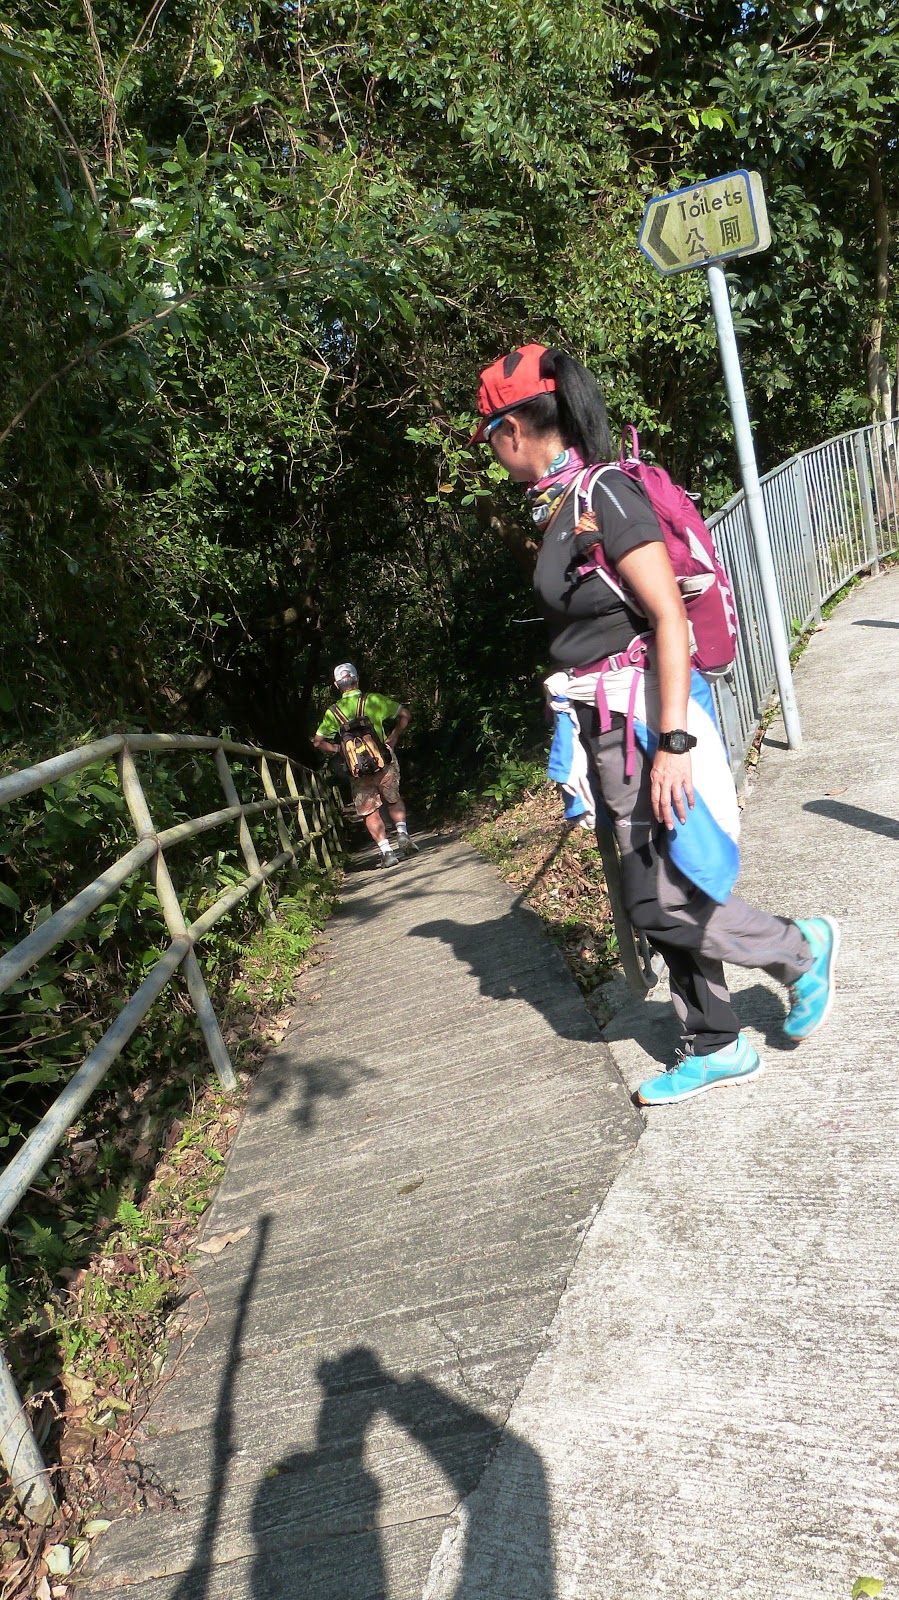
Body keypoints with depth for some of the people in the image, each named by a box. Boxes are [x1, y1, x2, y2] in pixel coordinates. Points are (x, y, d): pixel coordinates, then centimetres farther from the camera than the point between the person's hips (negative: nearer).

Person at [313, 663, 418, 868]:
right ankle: (402, 832, 1)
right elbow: (405, 715, 3)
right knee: (394, 800, 22)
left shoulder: (333, 712, -2)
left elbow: (318, 742, 4)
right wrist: (393, 737, 11)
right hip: (384, 762, 0)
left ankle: (386, 851, 1)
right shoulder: (374, 700, -3)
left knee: (370, 812, 10)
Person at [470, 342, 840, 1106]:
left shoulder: (604, 494, -15)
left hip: (645, 721, -9)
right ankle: (716, 1047, 26)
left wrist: (672, 743, -23)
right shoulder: (561, 506, 12)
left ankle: (802, 948, 20)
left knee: (661, 904, -4)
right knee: (658, 901, 12)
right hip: (608, 727, 9)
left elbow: (670, 617, -19)